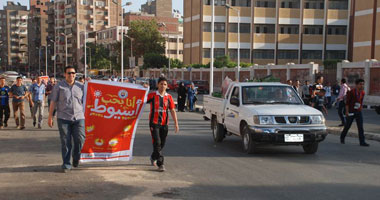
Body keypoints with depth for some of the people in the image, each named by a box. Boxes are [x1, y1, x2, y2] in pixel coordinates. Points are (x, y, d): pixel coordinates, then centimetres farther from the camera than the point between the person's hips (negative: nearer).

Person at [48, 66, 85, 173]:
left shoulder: (80, 86, 11)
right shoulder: (59, 86, 4)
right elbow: (53, 102, 3)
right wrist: (50, 117, 0)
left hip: (78, 117, 2)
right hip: (63, 118, -1)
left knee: (80, 140, -4)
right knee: (65, 142, 0)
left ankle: (76, 158, 22)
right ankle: (66, 164, 10)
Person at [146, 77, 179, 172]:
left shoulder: (169, 97, 4)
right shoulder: (152, 95, -3)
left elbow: (172, 110, 5)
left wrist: (176, 123, 0)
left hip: (164, 124, 4)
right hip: (154, 123, -3)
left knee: (162, 144, 13)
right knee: (157, 143, -10)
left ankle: (153, 157, 40)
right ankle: (160, 164, -6)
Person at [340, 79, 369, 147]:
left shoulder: (362, 93, 5)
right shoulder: (351, 92, -12)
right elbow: (347, 102, -11)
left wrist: (361, 108, 13)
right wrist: (347, 111, -15)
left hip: (359, 112, 4)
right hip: (351, 112, -4)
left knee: (360, 127, -2)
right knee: (347, 126, 7)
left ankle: (362, 142, -2)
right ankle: (342, 138, 29)